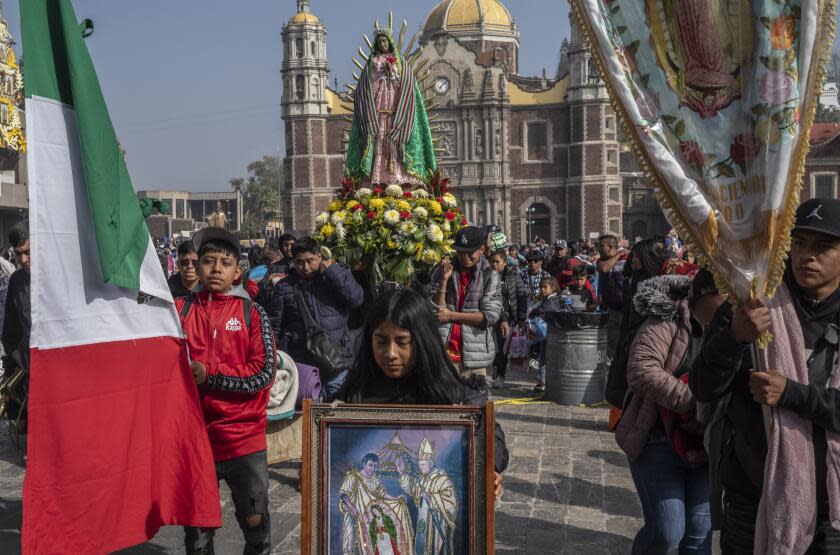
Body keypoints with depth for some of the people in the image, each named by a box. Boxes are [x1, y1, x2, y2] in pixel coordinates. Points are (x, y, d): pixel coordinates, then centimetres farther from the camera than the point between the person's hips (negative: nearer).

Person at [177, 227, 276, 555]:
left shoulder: (251, 314, -2)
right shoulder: (180, 310, 2)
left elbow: (264, 374, -9)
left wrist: (209, 373, -15)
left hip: (244, 438, -1)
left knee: (256, 523, 10)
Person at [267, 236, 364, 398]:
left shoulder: (338, 274, 8)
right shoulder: (284, 286, 9)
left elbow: (357, 299, -9)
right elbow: (274, 327, 11)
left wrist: (332, 270, -9)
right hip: (301, 363, 0)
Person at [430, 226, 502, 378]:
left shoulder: (489, 276, 3)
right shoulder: (441, 272, 8)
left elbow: (491, 315, -6)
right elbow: (436, 311, 1)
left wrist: (451, 315, -6)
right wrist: (444, 280, -10)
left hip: (474, 354, 0)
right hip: (444, 350, 1)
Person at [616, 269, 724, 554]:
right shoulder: (669, 321, -12)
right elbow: (641, 370, -23)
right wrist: (693, 401, -26)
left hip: (703, 443, 6)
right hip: (659, 440, -5)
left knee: (700, 531, 8)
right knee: (667, 531, -8)